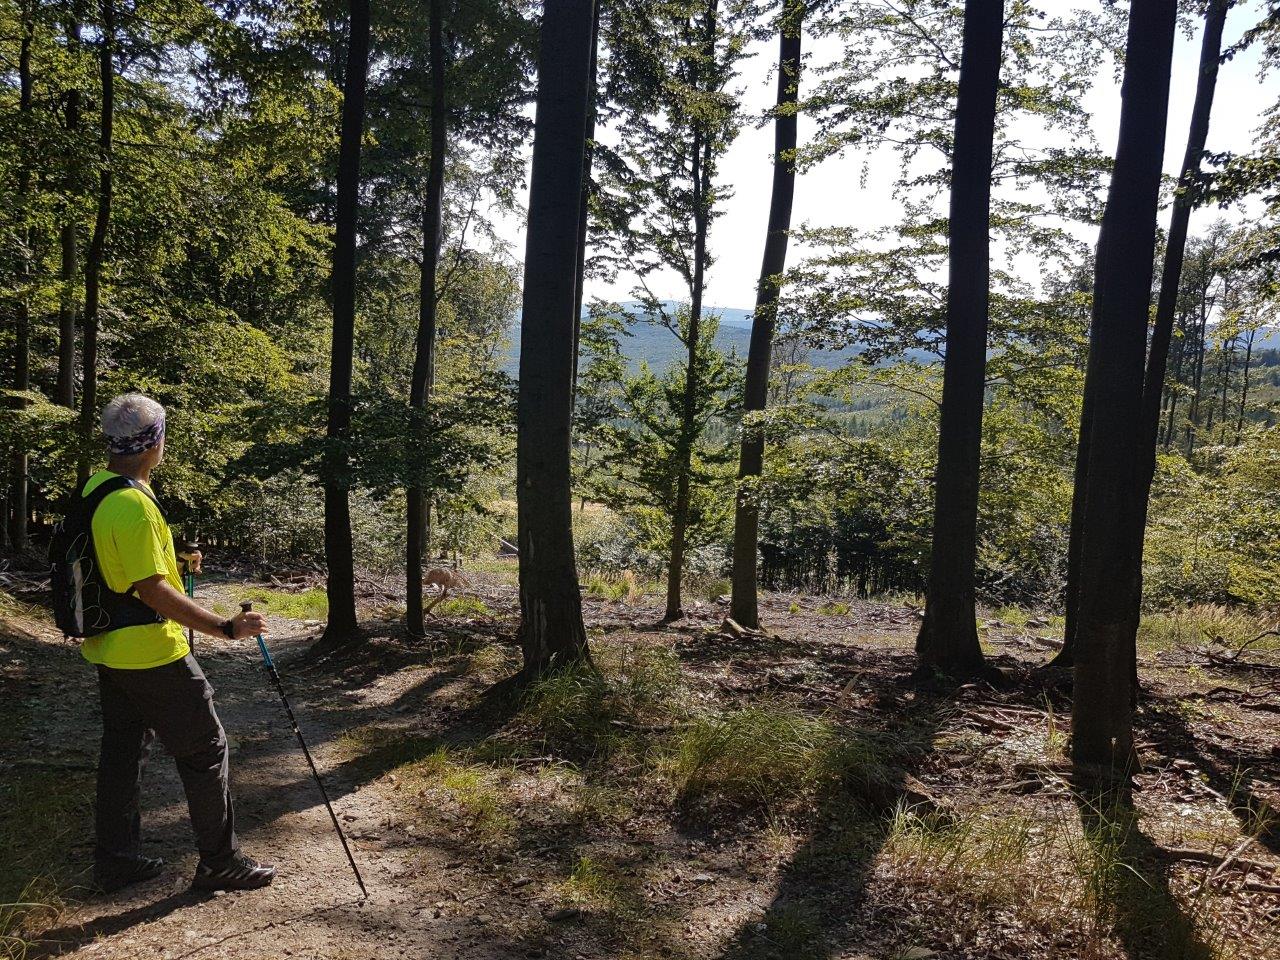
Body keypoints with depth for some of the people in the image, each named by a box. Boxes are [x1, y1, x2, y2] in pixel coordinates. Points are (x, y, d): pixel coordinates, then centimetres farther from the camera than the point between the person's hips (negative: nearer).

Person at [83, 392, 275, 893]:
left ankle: (116, 858, 29)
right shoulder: (133, 505, -25)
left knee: (122, 751, 18)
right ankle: (220, 862, 12)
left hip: (108, 650, 10)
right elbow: (154, 592, -27)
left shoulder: (92, 488, 6)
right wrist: (227, 628, -26)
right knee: (206, 749, 2)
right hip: (151, 655, -10)